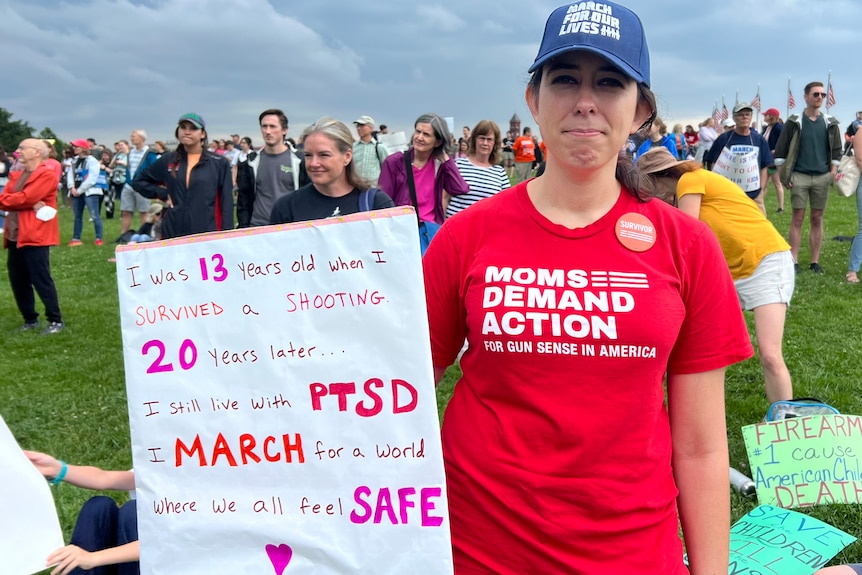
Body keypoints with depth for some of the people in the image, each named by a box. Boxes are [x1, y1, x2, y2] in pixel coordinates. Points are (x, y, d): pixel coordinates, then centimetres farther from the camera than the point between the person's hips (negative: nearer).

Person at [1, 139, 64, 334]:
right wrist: (30, 205, -11)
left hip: (34, 235, -8)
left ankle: (55, 321, 4)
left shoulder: (47, 175, -8)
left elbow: (25, 198, -18)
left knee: (41, 279, -5)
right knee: (18, 281, 11)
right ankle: (30, 319, 22)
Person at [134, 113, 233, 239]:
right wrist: (163, 194, 5)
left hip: (206, 234, -2)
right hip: (172, 233, 3)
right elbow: (139, 181, 21)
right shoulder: (167, 160, 10)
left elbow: (226, 203, 1)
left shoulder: (219, 163, 3)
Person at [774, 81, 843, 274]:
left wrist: (833, 173, 2)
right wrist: (784, 174, -5)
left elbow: (836, 151, 12)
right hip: (799, 176, -3)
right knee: (797, 218, -2)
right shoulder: (795, 122, -1)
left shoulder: (830, 123, 7)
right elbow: (780, 149, 0)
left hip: (822, 178, 3)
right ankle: (794, 261, 3)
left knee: (817, 219, 6)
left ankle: (815, 261, 12)